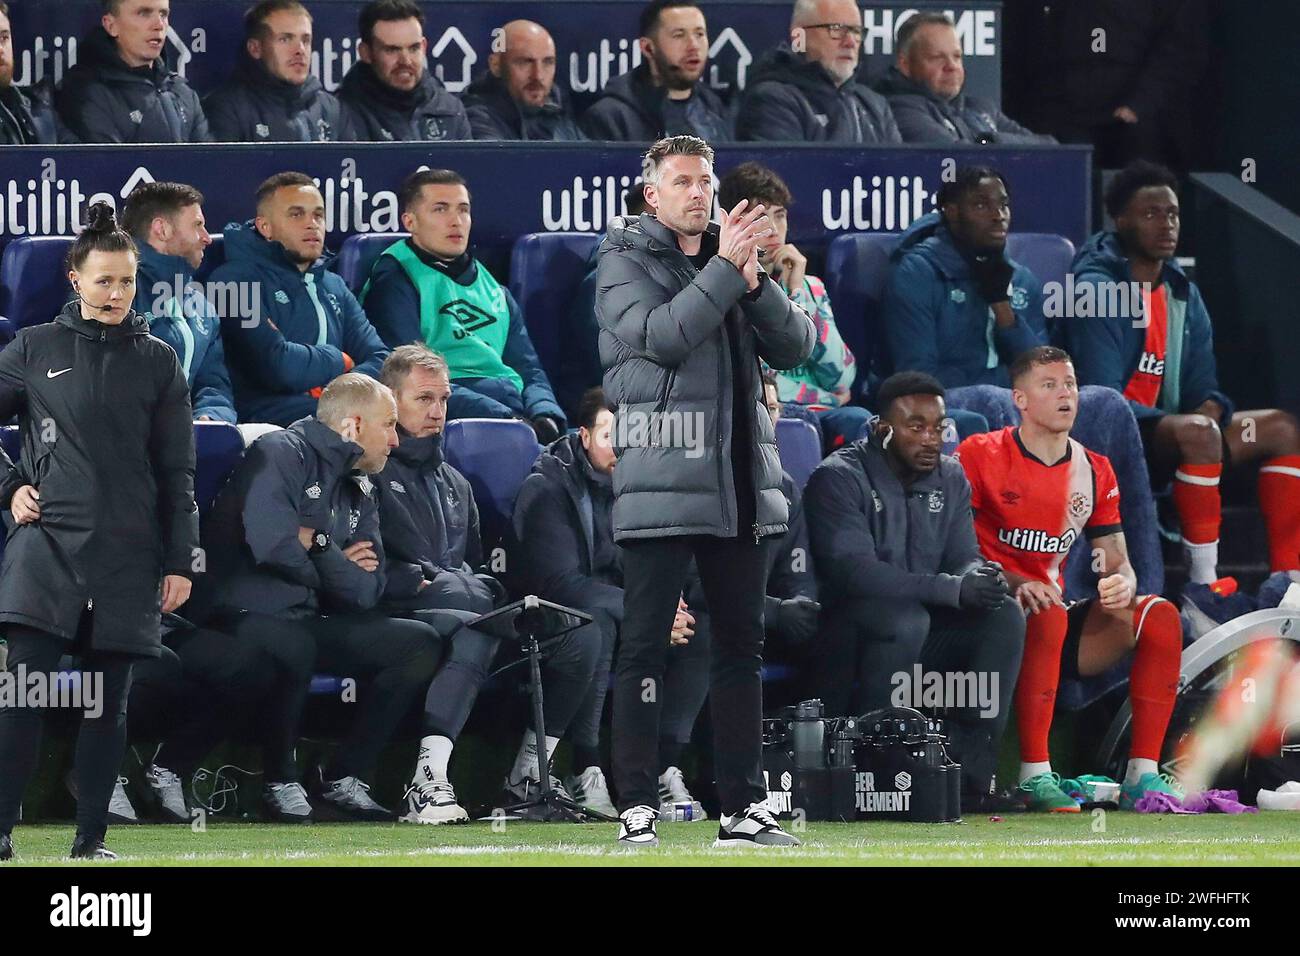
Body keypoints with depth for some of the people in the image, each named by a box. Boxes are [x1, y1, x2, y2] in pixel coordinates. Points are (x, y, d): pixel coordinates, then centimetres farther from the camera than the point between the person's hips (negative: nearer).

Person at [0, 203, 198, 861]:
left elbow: (177, 473, 9)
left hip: (128, 556, 2)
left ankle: (91, 839, 9)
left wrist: (181, 562, 4)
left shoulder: (157, 363, 9)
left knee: (107, 702, 3)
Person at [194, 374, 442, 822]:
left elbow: (366, 591, 6)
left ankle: (343, 778, -4)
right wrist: (336, 564, -3)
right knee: (292, 646, -41)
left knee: (420, 643, -5)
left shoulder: (358, 490, 19)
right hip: (245, 615, -8)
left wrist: (318, 543, -12)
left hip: (311, 622, 8)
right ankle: (280, 781, -18)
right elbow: (272, 544, -23)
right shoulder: (281, 453, -6)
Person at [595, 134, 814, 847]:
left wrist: (754, 283, -8)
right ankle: (636, 809, -6)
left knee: (741, 646, 8)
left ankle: (743, 808, 12)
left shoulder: (731, 262, 17)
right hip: (660, 485, -6)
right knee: (644, 645, -7)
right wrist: (725, 270, -18)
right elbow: (658, 334, -16)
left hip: (740, 486, 6)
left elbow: (795, 348, 8)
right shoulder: (625, 261, 1)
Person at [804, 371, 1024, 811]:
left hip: (926, 639, 7)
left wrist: (980, 576, -21)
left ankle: (969, 775, -16)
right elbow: (851, 569, -24)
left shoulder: (950, 479, 10)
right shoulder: (841, 478, -12)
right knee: (904, 618, -36)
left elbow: (963, 559, 7)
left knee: (1004, 616, -14)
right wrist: (952, 588, -30)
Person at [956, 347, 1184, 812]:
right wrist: (1014, 584, -26)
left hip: (1053, 622, 6)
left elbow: (1117, 564, 12)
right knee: (1048, 614, -38)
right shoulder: (980, 456, -6)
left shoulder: (1094, 471, 11)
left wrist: (1121, 586, -13)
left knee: (1160, 617, -14)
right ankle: (1034, 775, -37)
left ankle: (1142, 774, -17)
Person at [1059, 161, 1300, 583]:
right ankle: (1203, 584, -38)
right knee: (1197, 432, -36)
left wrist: (1209, 408, -13)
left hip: (1163, 440, 9)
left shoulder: (1183, 293, 14)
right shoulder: (1098, 290, -12)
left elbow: (1202, 389, 13)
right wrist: (1182, 422, -23)